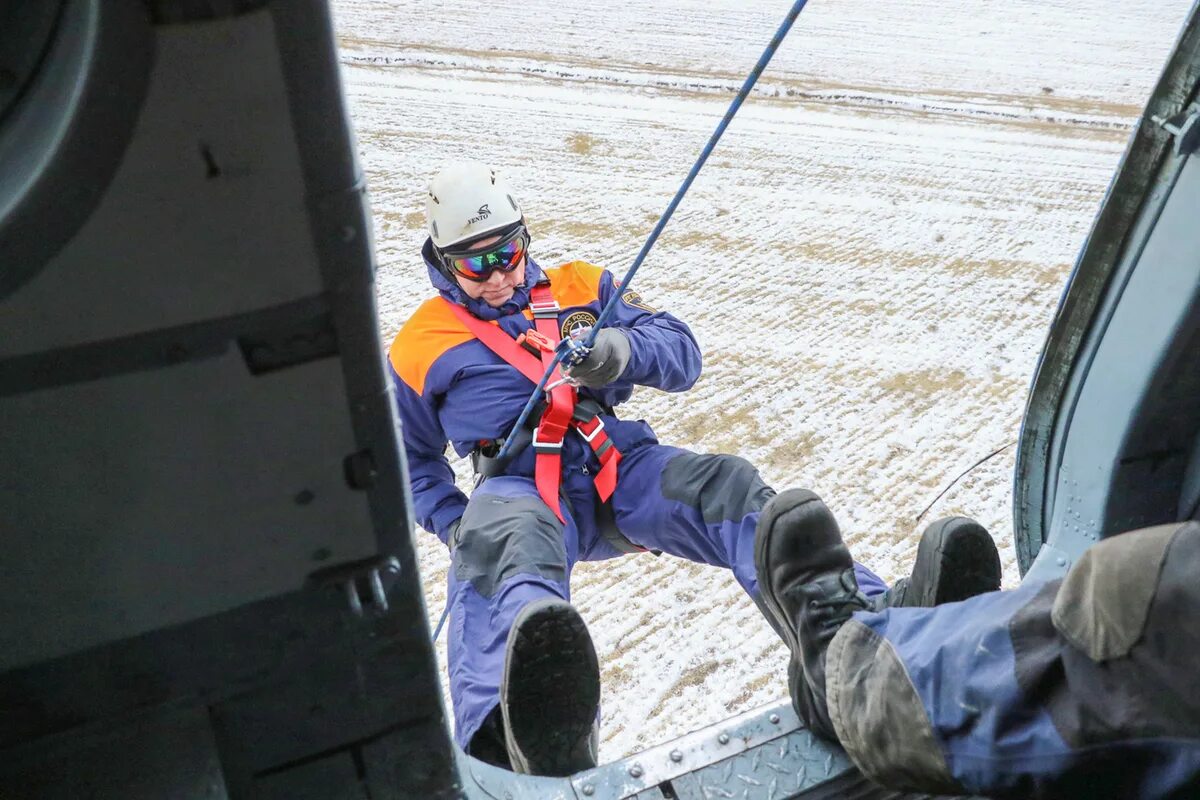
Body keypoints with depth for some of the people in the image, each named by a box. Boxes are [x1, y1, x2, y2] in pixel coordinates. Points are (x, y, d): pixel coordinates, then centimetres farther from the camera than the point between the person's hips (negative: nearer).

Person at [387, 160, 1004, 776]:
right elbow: (411, 459, 25)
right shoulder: (420, 346, 17)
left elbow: (681, 354, 11)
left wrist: (619, 350, -13)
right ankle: (536, 734, -69)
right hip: (519, 485, -3)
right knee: (505, 543, -39)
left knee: (727, 487, -27)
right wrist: (454, 524, 4)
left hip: (620, 464, 3)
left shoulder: (581, 287, 21)